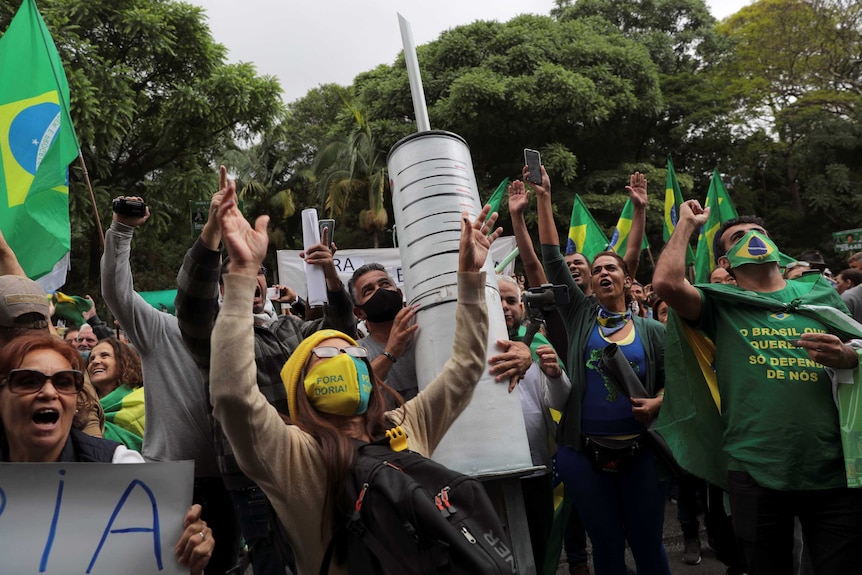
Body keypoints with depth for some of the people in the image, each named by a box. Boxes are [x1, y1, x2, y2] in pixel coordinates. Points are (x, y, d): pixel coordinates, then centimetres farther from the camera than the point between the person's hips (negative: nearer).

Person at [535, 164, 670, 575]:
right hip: (583, 452, 0)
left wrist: (657, 402, -14)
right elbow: (552, 259, 0)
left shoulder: (652, 331, 4)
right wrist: (543, 198, -2)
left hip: (639, 451, 0)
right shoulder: (579, 315, 3)